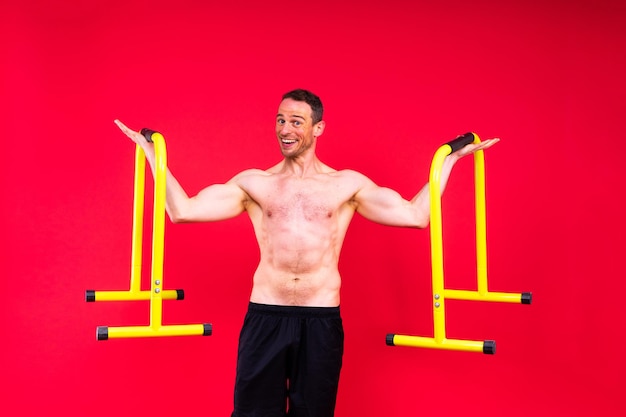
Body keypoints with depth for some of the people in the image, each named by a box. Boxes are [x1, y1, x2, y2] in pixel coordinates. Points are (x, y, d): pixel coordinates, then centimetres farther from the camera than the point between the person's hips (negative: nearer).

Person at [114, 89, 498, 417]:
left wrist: (450, 159, 1)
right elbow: (182, 210, 0)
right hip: (265, 317, 0)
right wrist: (153, 152, 2)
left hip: (322, 320, 0)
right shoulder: (253, 183, 5)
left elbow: (416, 215, 0)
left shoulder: (348, 184, 5)